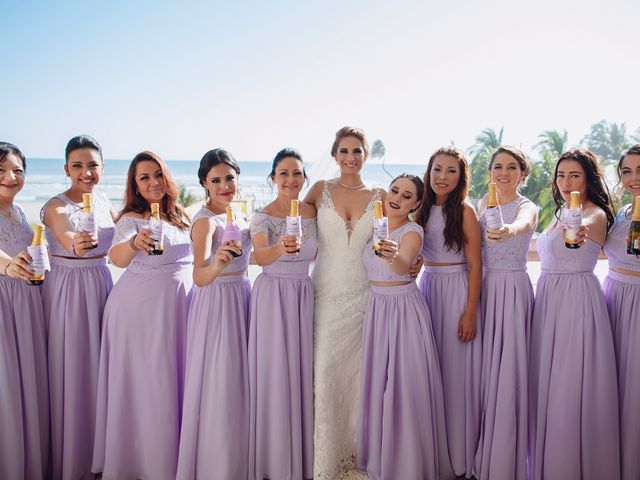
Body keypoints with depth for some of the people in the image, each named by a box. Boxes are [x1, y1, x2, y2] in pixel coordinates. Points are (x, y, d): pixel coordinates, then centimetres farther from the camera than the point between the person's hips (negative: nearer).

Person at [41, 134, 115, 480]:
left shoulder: (101, 199, 4)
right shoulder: (56, 207, -15)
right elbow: (64, 234, -35)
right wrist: (76, 245, -57)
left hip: (101, 283, 6)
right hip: (68, 289, -6)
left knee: (100, 365, 14)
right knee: (72, 369, 1)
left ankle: (100, 452, 31)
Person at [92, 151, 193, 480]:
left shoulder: (179, 216, 12)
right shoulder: (131, 219, -8)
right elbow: (117, 258, -27)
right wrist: (134, 243, -46)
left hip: (181, 303, 6)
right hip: (142, 306, -6)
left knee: (176, 377, 11)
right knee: (146, 382, -1)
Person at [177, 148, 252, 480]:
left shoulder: (236, 214, 6)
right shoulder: (205, 221, -18)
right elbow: (199, 277, -34)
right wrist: (216, 264, -51)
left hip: (241, 300, 8)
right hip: (216, 304, -8)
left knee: (238, 385, 16)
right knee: (217, 389, -2)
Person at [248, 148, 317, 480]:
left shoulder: (312, 213, 5)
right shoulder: (262, 216, -8)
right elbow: (259, 256, -27)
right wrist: (280, 248, -45)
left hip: (304, 294, 4)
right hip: (272, 295, -4)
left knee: (301, 370, 8)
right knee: (274, 373, -2)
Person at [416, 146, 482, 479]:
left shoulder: (464, 212, -7)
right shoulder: (422, 210, 8)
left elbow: (475, 265, -9)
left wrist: (470, 312, -14)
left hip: (457, 292, -5)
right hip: (427, 288, 5)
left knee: (456, 372, 0)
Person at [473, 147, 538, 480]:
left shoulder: (526, 206, -8)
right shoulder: (485, 203, 10)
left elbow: (524, 223, -34)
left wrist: (509, 230, -57)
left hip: (513, 288, -5)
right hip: (484, 286, 6)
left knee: (507, 368, -3)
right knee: (485, 367, 11)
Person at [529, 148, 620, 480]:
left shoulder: (596, 215, -13)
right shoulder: (561, 211, 13)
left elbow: (586, 225, -39)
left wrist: (576, 233, -59)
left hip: (577, 301, -8)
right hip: (549, 300, 8)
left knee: (570, 388, -2)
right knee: (546, 384, 14)